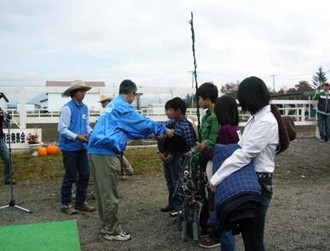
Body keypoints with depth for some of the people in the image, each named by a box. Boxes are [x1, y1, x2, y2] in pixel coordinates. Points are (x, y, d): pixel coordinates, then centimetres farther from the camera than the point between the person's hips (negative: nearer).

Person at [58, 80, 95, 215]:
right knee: (71, 176, 2)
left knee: (85, 174, 10)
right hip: (70, 147, -6)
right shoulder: (67, 108, -13)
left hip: (82, 147, 7)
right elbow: (62, 129, -14)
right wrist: (77, 137, -21)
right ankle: (66, 204, 18)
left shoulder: (85, 108, 6)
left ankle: (80, 202, 25)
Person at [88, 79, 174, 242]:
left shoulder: (112, 105, 24)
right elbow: (142, 123, -5)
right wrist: (164, 130, 9)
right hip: (106, 153, -10)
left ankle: (106, 225, 27)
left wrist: (153, 134, 29)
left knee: (103, 191, 16)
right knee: (110, 194, -2)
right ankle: (112, 231, 8)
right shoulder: (123, 107, -7)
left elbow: (128, 129, 28)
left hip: (96, 150, 10)